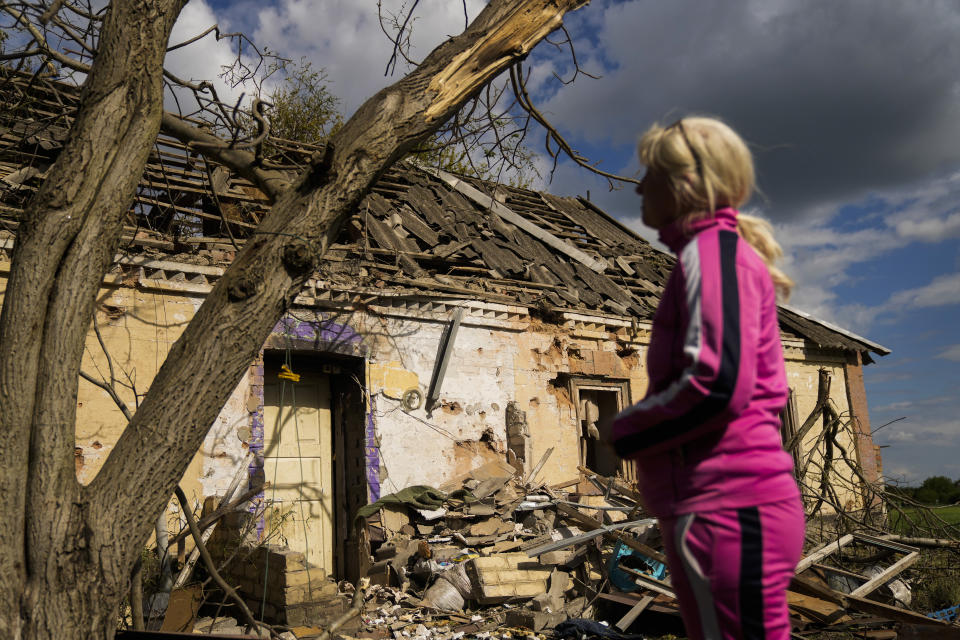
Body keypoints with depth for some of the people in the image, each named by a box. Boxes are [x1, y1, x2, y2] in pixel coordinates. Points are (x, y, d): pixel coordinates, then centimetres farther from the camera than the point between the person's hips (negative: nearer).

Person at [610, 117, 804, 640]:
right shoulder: (731, 253, 19)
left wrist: (624, 433, -8)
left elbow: (718, 384, -23)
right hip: (738, 502, 10)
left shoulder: (712, 248, -10)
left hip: (725, 508, -10)